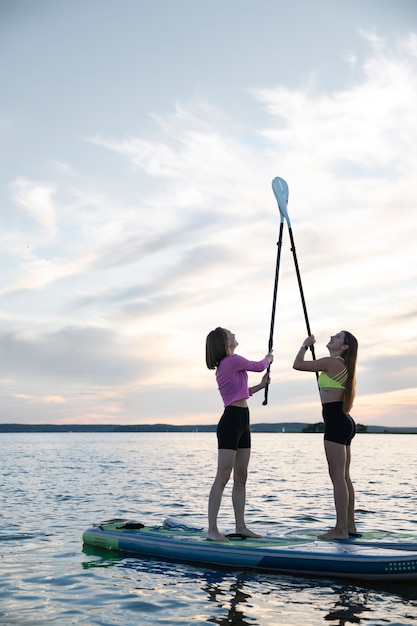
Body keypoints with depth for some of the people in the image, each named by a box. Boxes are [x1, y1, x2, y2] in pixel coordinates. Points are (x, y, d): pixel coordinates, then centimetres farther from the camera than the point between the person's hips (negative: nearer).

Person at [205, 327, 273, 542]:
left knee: (241, 477, 11)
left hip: (241, 422, 10)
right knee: (223, 477, -9)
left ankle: (240, 526, 18)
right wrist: (268, 358, 23)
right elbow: (259, 366, 1)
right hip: (231, 421, -10)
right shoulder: (233, 360, -12)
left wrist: (261, 385, 26)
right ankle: (212, 529, -6)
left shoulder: (223, 365, 18)